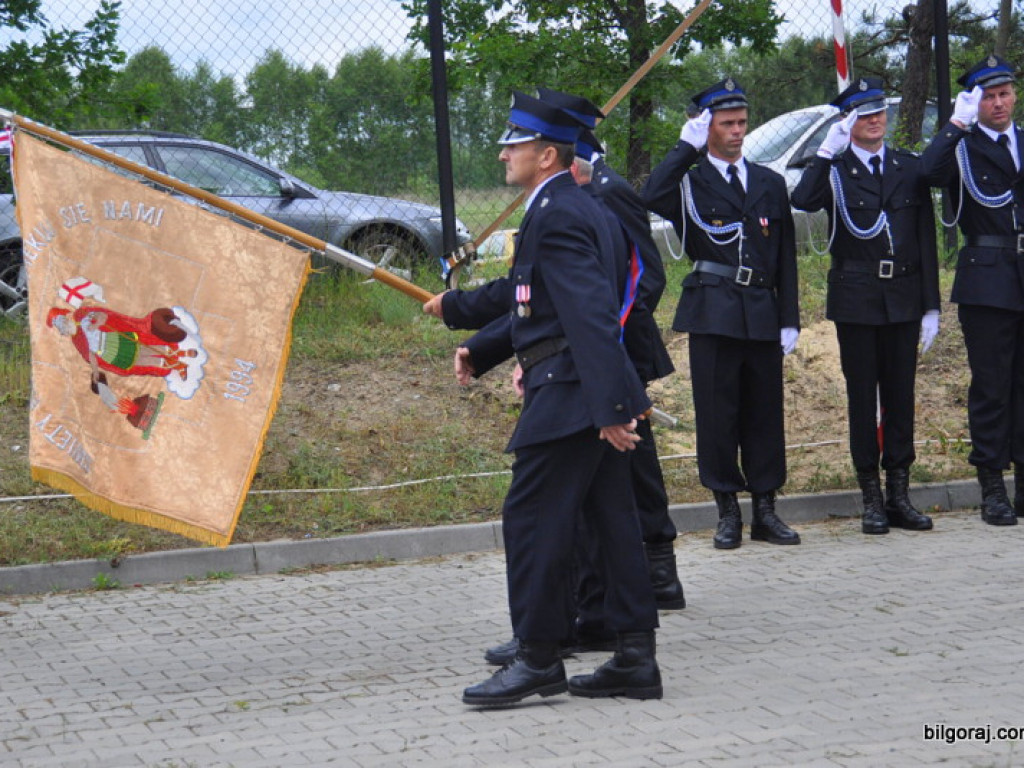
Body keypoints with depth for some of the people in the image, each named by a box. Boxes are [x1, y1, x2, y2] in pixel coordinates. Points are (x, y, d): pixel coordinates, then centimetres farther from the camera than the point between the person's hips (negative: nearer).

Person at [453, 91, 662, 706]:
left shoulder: (556, 216, -16)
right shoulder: (570, 206, 18)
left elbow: (590, 314, -24)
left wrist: (608, 405, -28)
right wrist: (480, 350, 19)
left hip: (569, 395, -10)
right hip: (596, 398, 10)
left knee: (532, 518, -4)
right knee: (612, 520, 10)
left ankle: (539, 657, 3)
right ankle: (636, 658, 14)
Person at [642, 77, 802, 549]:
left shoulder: (770, 184, 15)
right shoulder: (689, 182, 3)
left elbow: (786, 258, 14)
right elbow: (651, 198, -21)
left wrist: (789, 319, 7)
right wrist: (687, 147, -14)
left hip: (762, 314, 3)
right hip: (713, 314, -3)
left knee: (765, 412, 6)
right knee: (716, 412, -1)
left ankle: (765, 511, 14)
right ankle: (728, 512, 8)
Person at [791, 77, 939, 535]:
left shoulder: (910, 168, 9)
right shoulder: (834, 171, 0)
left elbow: (926, 239, 8)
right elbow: (802, 202, -22)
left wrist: (930, 305, 3)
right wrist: (827, 151, -24)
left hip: (904, 299, 3)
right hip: (856, 301, -3)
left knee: (901, 396, 6)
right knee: (862, 398, 3)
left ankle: (899, 496, 14)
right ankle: (871, 498, 9)